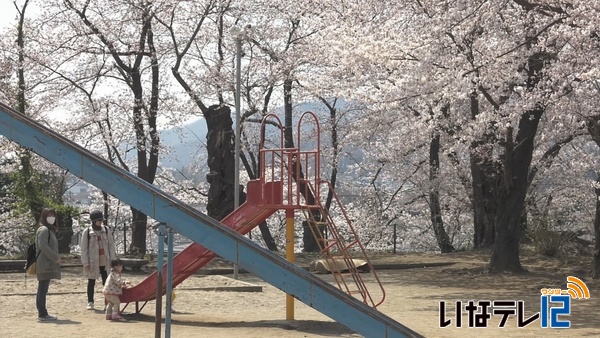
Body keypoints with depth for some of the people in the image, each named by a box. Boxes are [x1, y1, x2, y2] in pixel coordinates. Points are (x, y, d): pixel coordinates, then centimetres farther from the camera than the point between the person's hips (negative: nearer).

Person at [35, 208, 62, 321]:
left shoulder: (50, 229, 20)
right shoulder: (44, 230, -11)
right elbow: (43, 246, -20)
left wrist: (56, 257, 10)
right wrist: (56, 257, -17)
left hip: (48, 264, 10)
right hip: (45, 264, -10)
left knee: (42, 289, 12)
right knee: (43, 289, -9)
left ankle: (42, 313, 16)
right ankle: (43, 314, -10)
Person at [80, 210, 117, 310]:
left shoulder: (106, 230, 4)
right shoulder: (87, 232, -4)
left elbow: (111, 245, 7)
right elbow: (84, 248, -3)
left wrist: (112, 260, 2)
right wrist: (85, 263, -7)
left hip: (105, 261, 2)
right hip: (93, 261, -2)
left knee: (107, 282, 0)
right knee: (91, 282, 9)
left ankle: (108, 302, 4)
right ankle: (90, 302, 18)